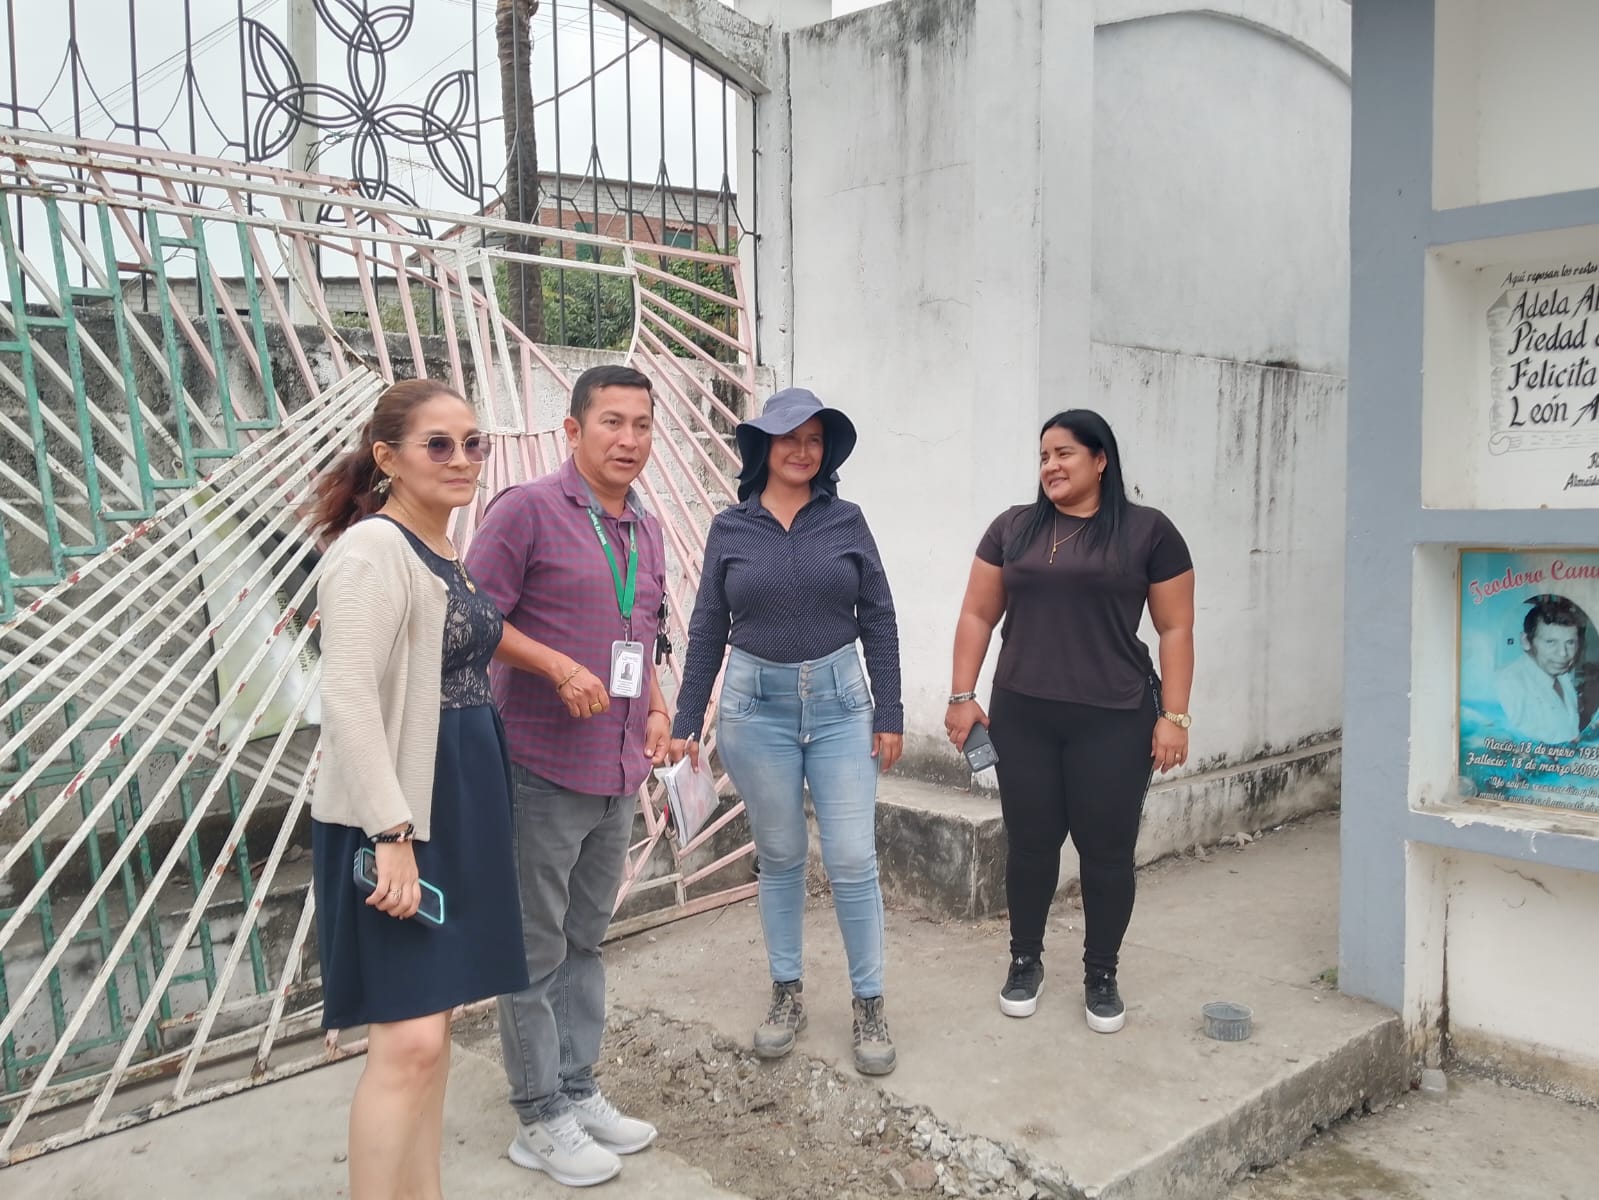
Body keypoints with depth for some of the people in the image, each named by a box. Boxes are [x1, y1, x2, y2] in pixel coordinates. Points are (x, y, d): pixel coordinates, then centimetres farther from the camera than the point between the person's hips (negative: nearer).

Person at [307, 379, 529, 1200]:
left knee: (432, 1022, 15)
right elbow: (347, 699, -23)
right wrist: (392, 834, -26)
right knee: (409, 1040, -8)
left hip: (460, 811, 9)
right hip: (391, 821, -9)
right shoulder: (374, 550, -15)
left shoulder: (447, 556, 12)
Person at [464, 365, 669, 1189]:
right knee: (536, 952, 5)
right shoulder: (527, 509, -10)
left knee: (585, 942, 18)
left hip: (618, 774, 7)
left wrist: (657, 709, 8)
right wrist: (560, 667, -22)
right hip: (541, 770, -7)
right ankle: (540, 1118, 19)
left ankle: (578, 1091, 32)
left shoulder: (646, 530, 12)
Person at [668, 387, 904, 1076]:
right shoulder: (730, 529, 2)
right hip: (756, 707, 0)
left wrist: (889, 715, -1)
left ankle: (869, 1004, 16)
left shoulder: (846, 522, 2)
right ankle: (787, 994, 27)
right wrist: (685, 723, 2)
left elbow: (878, 620, 3)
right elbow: (707, 631, 5)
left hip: (839, 702, 0)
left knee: (853, 860, 0)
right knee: (780, 857, 11)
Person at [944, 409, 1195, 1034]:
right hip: (1022, 717, 2)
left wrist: (1174, 715, -5)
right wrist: (962, 695, 4)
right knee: (1030, 843, 10)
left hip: (1114, 722, -2)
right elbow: (978, 615, 10)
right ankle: (1025, 960, 29)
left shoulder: (1147, 531, 0)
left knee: (1106, 850, 5)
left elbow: (1175, 628, 1)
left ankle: (1101, 976, 24)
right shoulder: (1013, 528, 8)